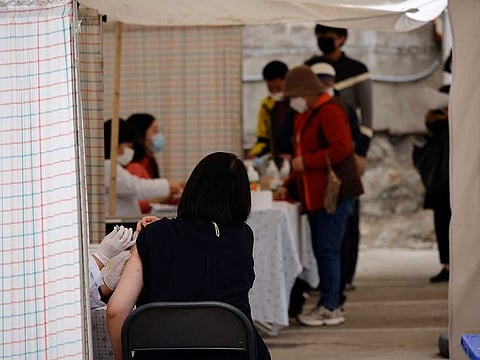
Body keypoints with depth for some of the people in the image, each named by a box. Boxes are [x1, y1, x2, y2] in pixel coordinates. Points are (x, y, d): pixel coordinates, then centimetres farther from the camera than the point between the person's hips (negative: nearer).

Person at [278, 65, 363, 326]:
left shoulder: (329, 112, -12)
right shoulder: (304, 116, 19)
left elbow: (341, 148, -22)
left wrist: (305, 162, -18)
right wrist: (288, 185, 15)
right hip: (315, 195, 10)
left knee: (328, 250, -8)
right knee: (322, 250, 10)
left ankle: (329, 309, -4)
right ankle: (329, 305, 15)